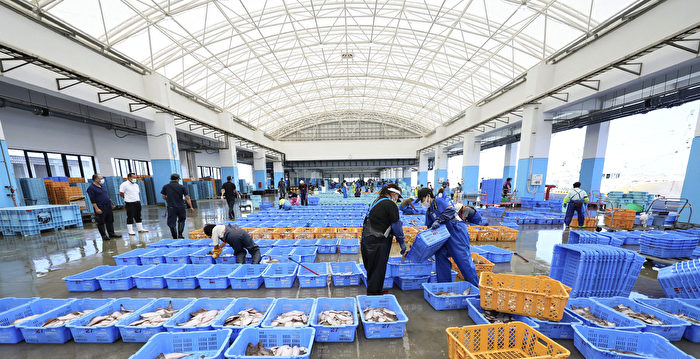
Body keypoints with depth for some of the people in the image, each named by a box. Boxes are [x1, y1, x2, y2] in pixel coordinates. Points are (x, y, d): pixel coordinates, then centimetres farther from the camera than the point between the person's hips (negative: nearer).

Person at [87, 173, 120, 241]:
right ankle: (104, 235, 8)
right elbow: (92, 200, -14)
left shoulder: (102, 186, 14)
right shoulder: (91, 188, -10)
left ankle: (111, 233, 18)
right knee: (101, 222, 2)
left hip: (108, 207, 7)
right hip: (100, 208, -7)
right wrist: (97, 209, -18)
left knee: (110, 221, 11)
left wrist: (110, 202, 18)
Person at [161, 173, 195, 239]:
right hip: (181, 207, 0)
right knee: (181, 220, 22)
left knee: (172, 223, 6)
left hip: (171, 207, 0)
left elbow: (163, 197, 10)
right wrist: (191, 207, 1)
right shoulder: (182, 187, -3)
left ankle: (175, 238, 5)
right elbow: (187, 198, -5)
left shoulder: (165, 187, 1)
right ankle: (180, 234, 17)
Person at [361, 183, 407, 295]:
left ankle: (371, 291, 36)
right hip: (378, 242, -9)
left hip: (367, 239, 9)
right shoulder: (391, 204, -11)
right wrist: (403, 246, 1)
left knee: (371, 268, 20)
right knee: (378, 270, 6)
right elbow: (396, 226, -9)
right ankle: (374, 294, 19)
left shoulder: (377, 201, 16)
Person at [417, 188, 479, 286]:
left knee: (463, 257, -6)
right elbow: (430, 227, 22)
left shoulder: (439, 201, -5)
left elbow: (451, 210, -20)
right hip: (445, 234, 9)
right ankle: (444, 284, 12)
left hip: (457, 230, -8)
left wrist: (439, 220, -26)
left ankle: (474, 286, 7)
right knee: (440, 254, 2)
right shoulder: (429, 212, 20)